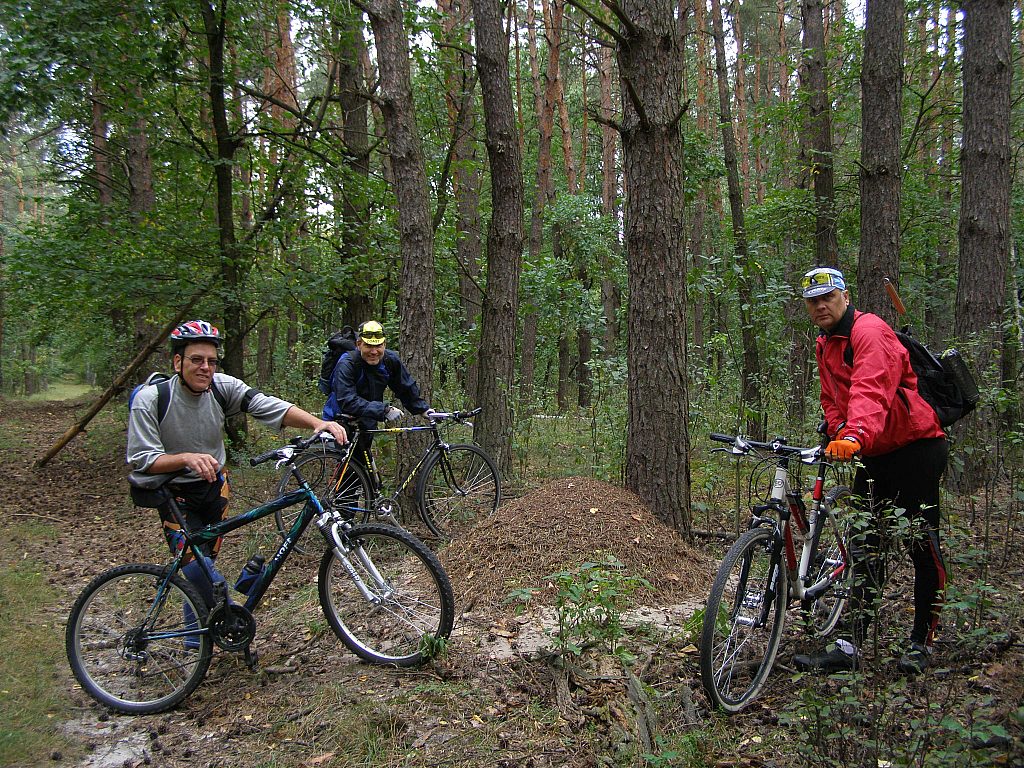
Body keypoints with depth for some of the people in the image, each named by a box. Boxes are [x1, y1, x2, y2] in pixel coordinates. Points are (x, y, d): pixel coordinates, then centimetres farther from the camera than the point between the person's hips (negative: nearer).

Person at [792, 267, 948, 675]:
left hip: (917, 443, -8)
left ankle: (921, 643, 12)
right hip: (874, 455, 8)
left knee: (923, 543, -1)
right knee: (863, 543, 3)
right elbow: (832, 400, 16)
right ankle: (850, 645, 4)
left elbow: (872, 390, -33)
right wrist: (838, 437, -3)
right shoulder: (824, 345, 12)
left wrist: (855, 435, -49)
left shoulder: (869, 330, -17)